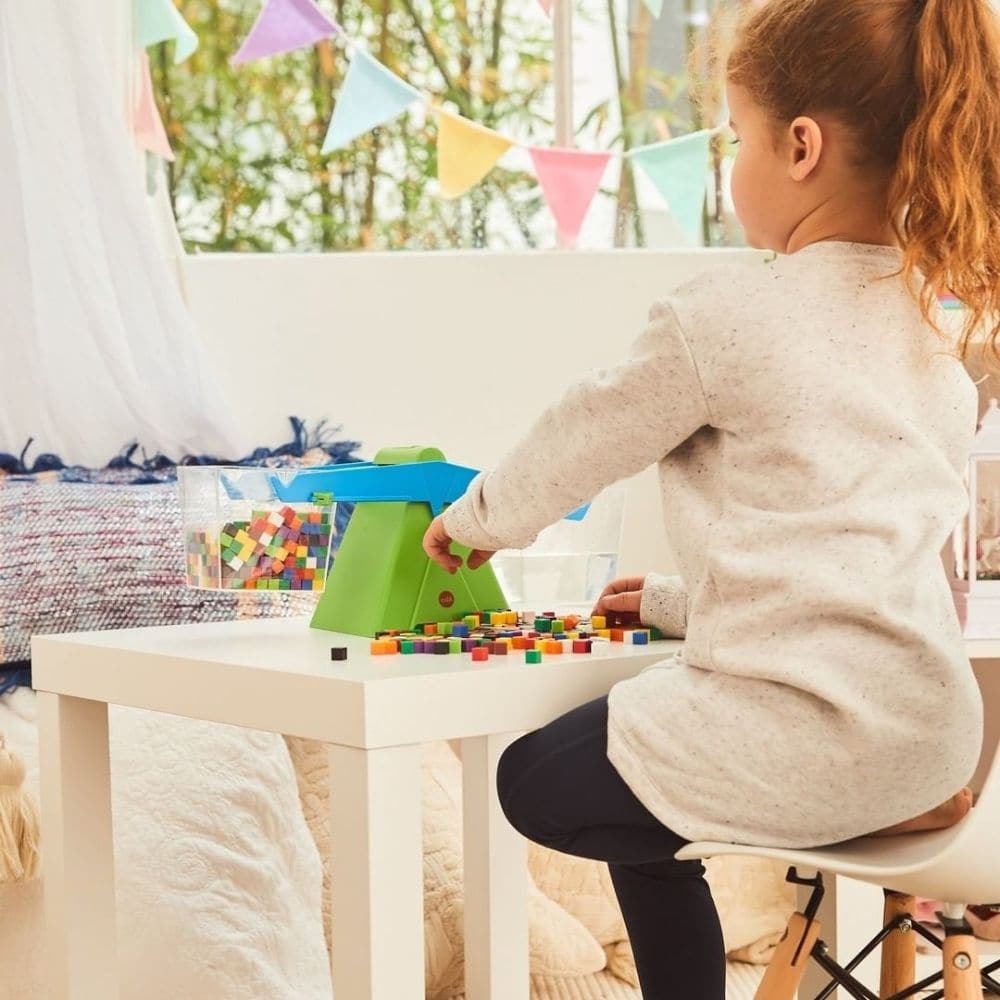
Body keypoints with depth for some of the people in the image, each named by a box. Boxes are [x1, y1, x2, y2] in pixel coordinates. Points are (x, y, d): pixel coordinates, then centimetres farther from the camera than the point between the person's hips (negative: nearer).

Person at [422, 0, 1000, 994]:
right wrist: (686, 601, 26)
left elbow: (581, 438, 3)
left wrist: (476, 518, 22)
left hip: (802, 733, -8)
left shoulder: (723, 317, -12)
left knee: (537, 782, 15)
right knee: (636, 767, 29)